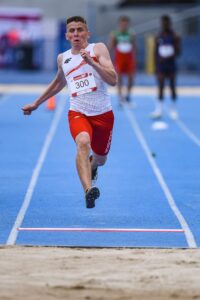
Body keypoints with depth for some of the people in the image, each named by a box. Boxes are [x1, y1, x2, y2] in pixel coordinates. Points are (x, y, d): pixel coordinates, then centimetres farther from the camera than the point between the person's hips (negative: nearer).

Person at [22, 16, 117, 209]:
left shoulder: (98, 49, -3)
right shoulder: (62, 58, 8)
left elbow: (113, 80, -14)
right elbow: (59, 83, 29)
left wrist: (92, 62, -26)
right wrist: (36, 103, 34)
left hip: (103, 113, 0)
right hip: (78, 112, 0)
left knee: (100, 158, 17)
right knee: (83, 143, -32)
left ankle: (91, 164, 58)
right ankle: (88, 190, -49)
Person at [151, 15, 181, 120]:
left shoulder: (174, 37, -2)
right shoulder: (158, 37, 5)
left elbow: (178, 52, -5)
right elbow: (155, 53, 8)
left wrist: (171, 57, -23)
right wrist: (156, 66, 4)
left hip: (171, 64, -1)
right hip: (161, 65, 1)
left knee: (172, 87, 5)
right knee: (160, 87, -4)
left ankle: (173, 110, 14)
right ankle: (159, 110, -6)